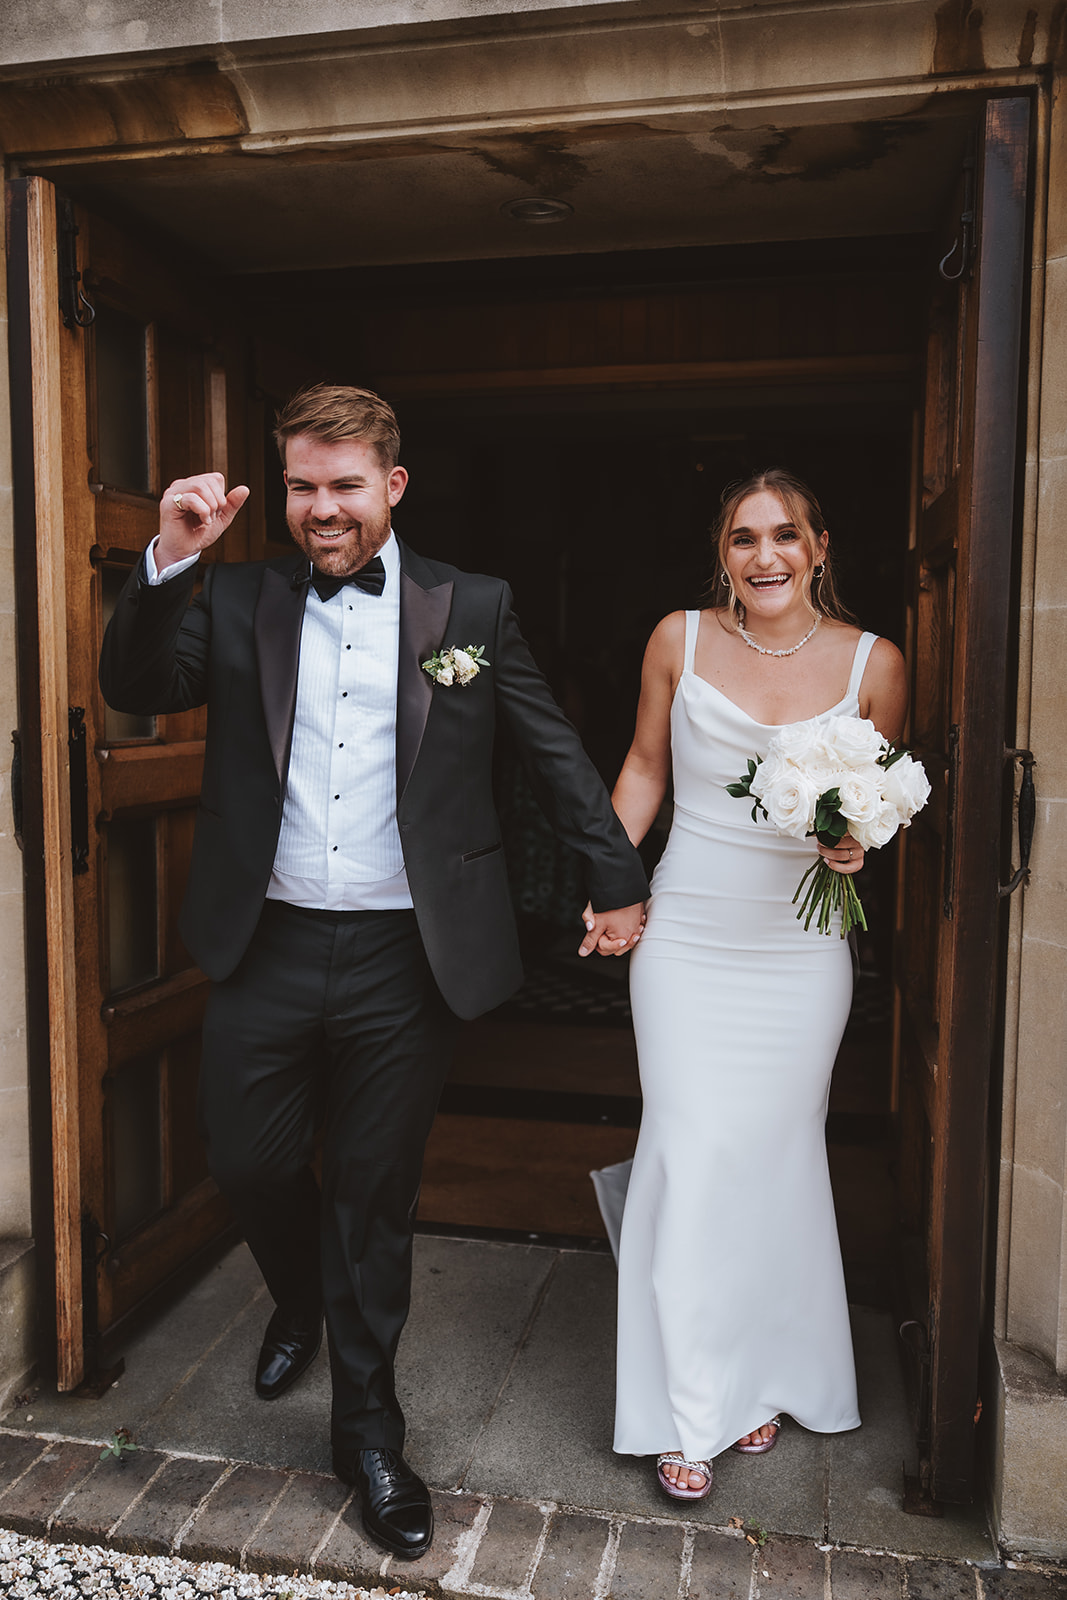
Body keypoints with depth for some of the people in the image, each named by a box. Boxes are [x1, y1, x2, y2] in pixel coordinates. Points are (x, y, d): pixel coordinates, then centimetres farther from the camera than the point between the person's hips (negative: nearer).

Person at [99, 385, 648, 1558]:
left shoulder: (470, 609, 1)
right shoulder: (238, 601, 5)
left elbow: (556, 754, 5)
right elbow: (133, 688, -4)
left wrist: (616, 881, 8)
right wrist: (168, 560, -17)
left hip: (403, 956, -1)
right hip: (267, 946, 2)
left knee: (376, 1195, 11)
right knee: (249, 1165, 13)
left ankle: (367, 1428, 32)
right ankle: (299, 1302, 49)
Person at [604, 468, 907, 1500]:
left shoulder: (873, 664, -3)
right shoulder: (680, 639, -2)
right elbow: (644, 767, 7)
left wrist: (858, 843, -12)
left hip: (801, 944, 1)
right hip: (686, 937, 0)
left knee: (778, 1153, 10)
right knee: (689, 1151, -3)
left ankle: (765, 1377, 32)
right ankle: (686, 1412, 12)